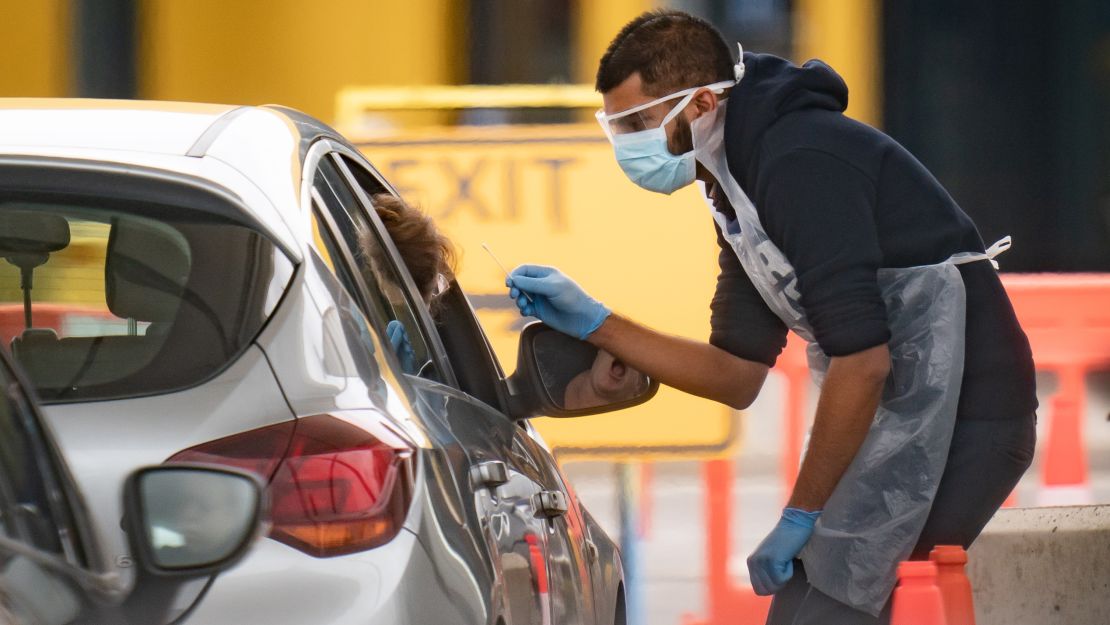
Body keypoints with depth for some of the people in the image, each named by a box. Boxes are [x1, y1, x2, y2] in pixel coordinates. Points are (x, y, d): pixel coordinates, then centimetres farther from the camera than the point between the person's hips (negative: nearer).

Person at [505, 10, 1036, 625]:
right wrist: (590, 322, 14)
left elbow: (862, 362, -22)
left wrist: (801, 516, -14)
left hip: (955, 423, -10)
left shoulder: (802, 161, -17)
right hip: (906, 419, 10)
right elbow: (738, 375, 20)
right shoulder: (739, 191, 15)